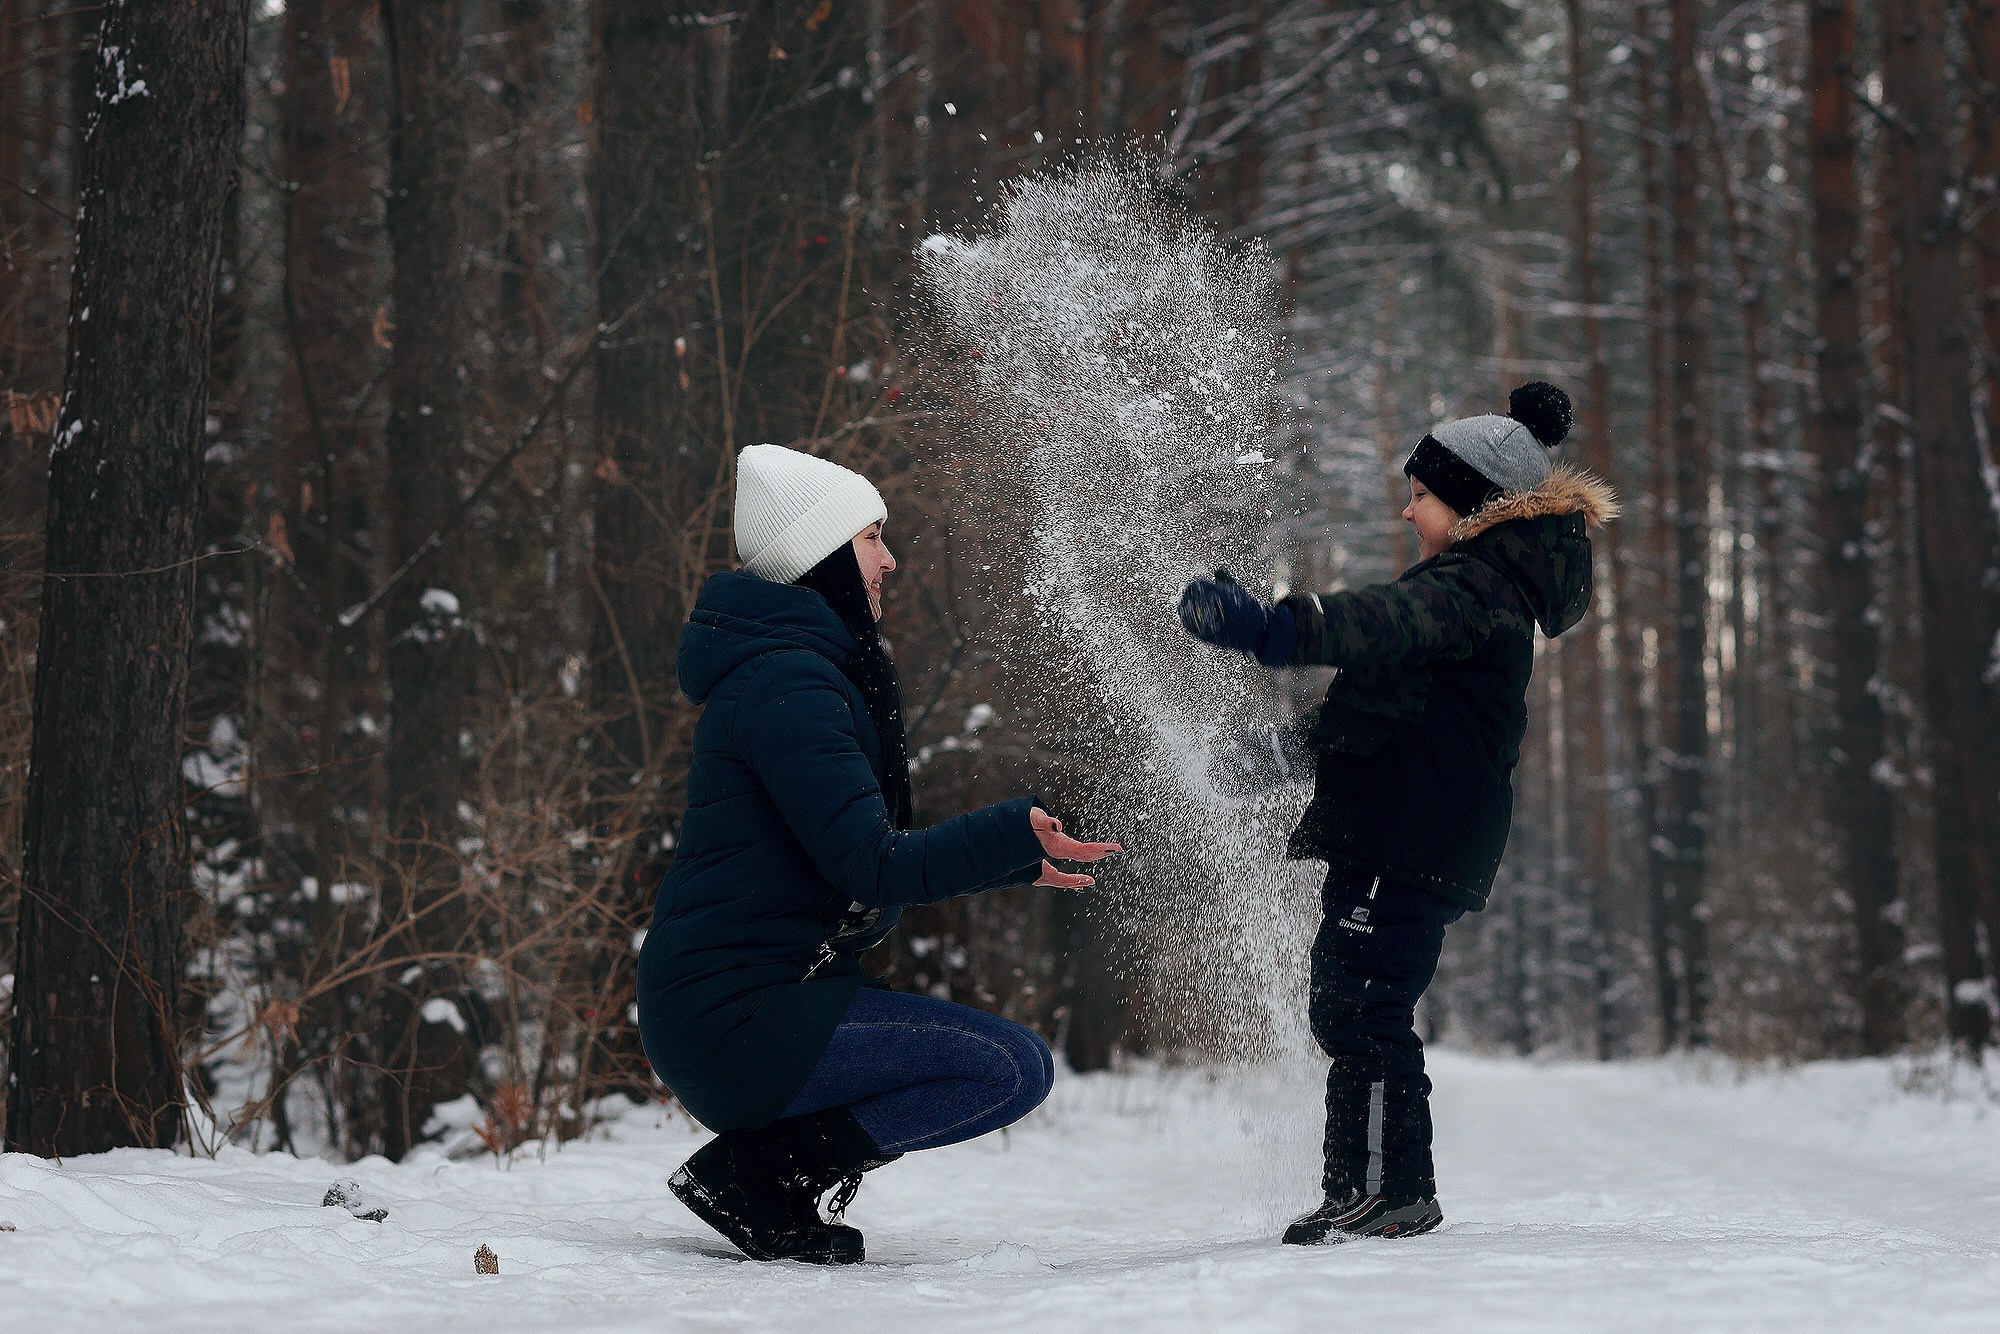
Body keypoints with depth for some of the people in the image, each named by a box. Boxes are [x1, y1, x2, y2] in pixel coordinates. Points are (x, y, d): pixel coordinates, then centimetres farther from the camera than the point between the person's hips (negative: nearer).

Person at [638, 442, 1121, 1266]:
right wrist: (1013, 837, -25)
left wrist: (1012, 859, 20)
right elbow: (871, 867, -22)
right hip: (738, 1016, -11)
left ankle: (766, 1154, 9)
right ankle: (767, 1169, -11)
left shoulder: (808, 668, 19)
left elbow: (864, 851, 23)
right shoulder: (785, 684, -16)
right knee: (1016, 1067, -16)